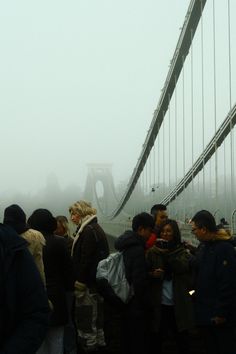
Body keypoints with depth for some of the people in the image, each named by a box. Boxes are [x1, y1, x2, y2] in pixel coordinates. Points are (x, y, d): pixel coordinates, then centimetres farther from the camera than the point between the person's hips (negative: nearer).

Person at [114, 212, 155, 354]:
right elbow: (139, 282, -23)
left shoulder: (127, 246, 9)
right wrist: (146, 304, -12)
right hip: (137, 308, -9)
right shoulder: (138, 249, -19)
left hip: (126, 306, 9)